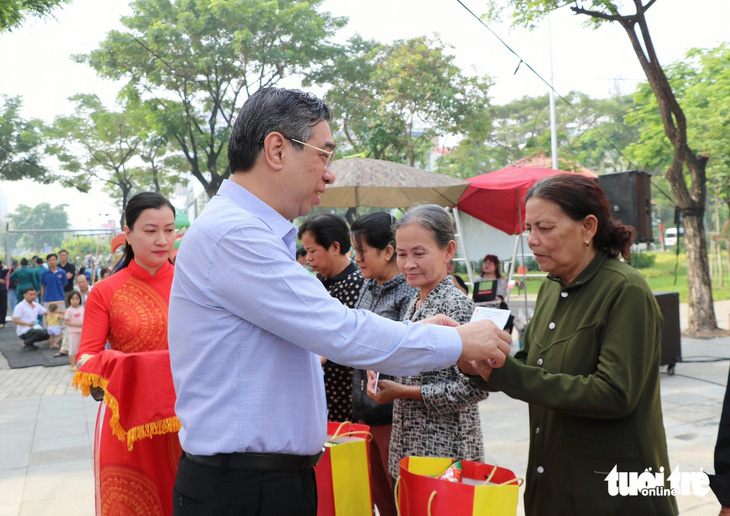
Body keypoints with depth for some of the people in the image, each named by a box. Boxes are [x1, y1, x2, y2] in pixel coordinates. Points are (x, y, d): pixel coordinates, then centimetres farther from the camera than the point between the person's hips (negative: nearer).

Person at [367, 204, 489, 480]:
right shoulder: (414, 303, 9)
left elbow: (474, 388, -20)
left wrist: (403, 392, -16)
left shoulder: (457, 305, -16)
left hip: (444, 450, -8)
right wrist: (383, 375, 0)